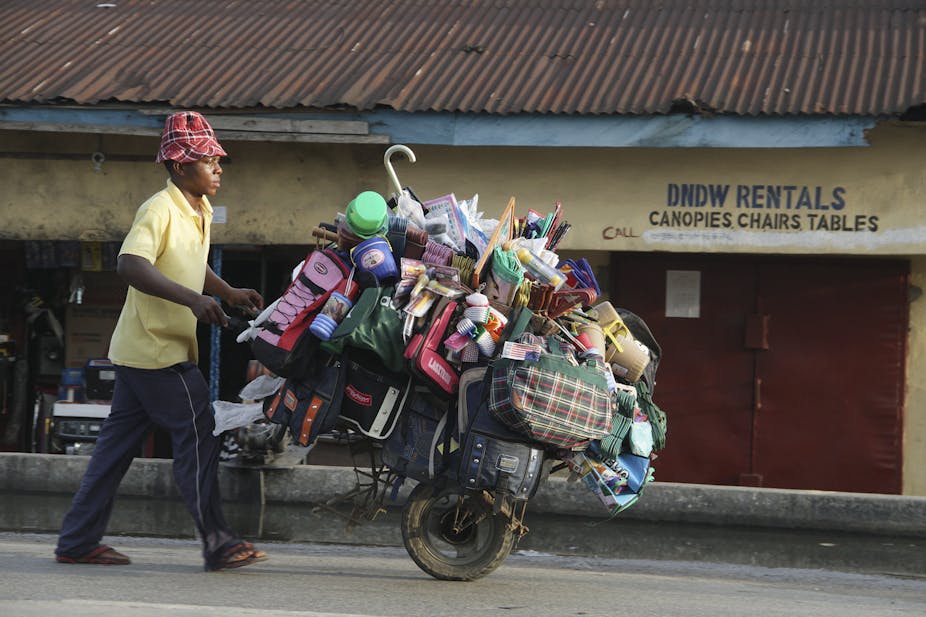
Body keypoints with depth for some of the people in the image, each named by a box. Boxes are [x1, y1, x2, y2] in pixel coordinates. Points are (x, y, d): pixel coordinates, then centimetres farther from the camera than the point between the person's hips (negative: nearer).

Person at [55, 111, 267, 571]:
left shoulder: (200, 211, 14)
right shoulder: (160, 210, -16)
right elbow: (130, 265, -31)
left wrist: (229, 293, 15)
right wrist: (193, 299, -37)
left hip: (142, 350, 10)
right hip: (156, 349, -10)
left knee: (119, 441, 11)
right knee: (198, 435, -8)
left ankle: (77, 540, 17)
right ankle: (217, 543, -3)